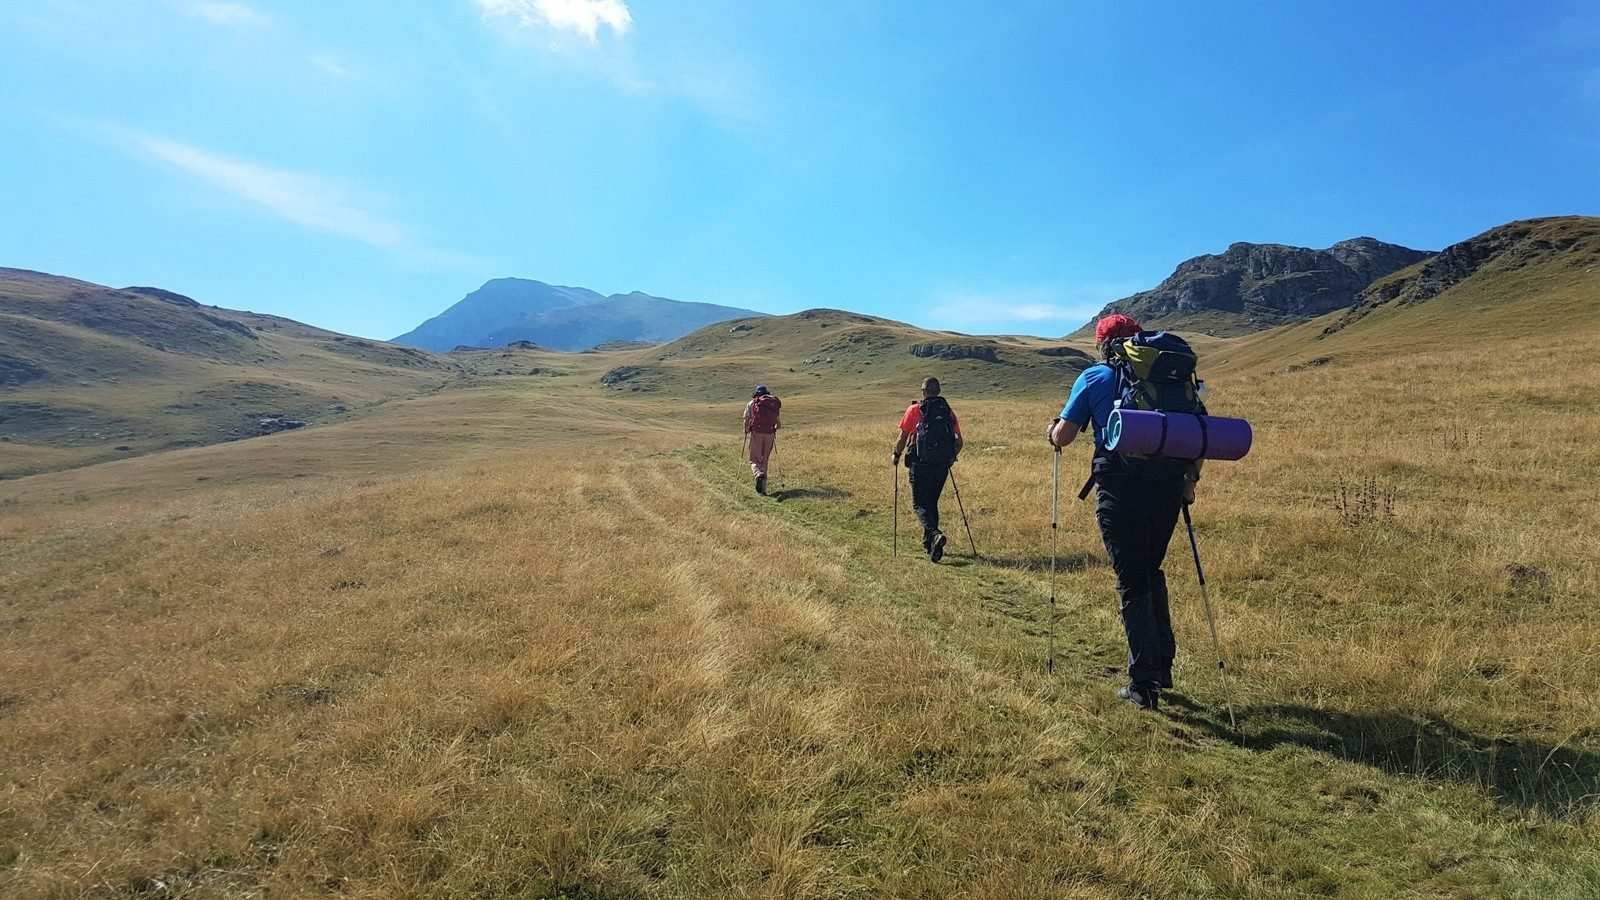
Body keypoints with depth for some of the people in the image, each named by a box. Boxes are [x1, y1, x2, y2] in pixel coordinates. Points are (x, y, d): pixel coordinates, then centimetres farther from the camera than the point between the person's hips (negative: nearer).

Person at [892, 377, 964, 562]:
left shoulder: (914, 410, -4)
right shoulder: (948, 411, 8)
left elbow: (903, 438, -3)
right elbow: (959, 441, 8)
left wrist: (896, 455, 14)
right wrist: (951, 458, 25)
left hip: (920, 465, -4)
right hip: (942, 467, 4)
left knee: (920, 504, 1)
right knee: (932, 503, 19)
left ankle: (934, 534, -23)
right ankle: (929, 543, 24)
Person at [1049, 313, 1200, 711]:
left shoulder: (1095, 377, 4)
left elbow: (1062, 436, 1)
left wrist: (1053, 429, 23)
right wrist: (1191, 476, 17)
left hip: (1120, 488, -4)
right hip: (1168, 486, 4)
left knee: (1132, 583, 4)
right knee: (1151, 572, 22)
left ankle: (1144, 685, 7)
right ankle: (1162, 667, 26)